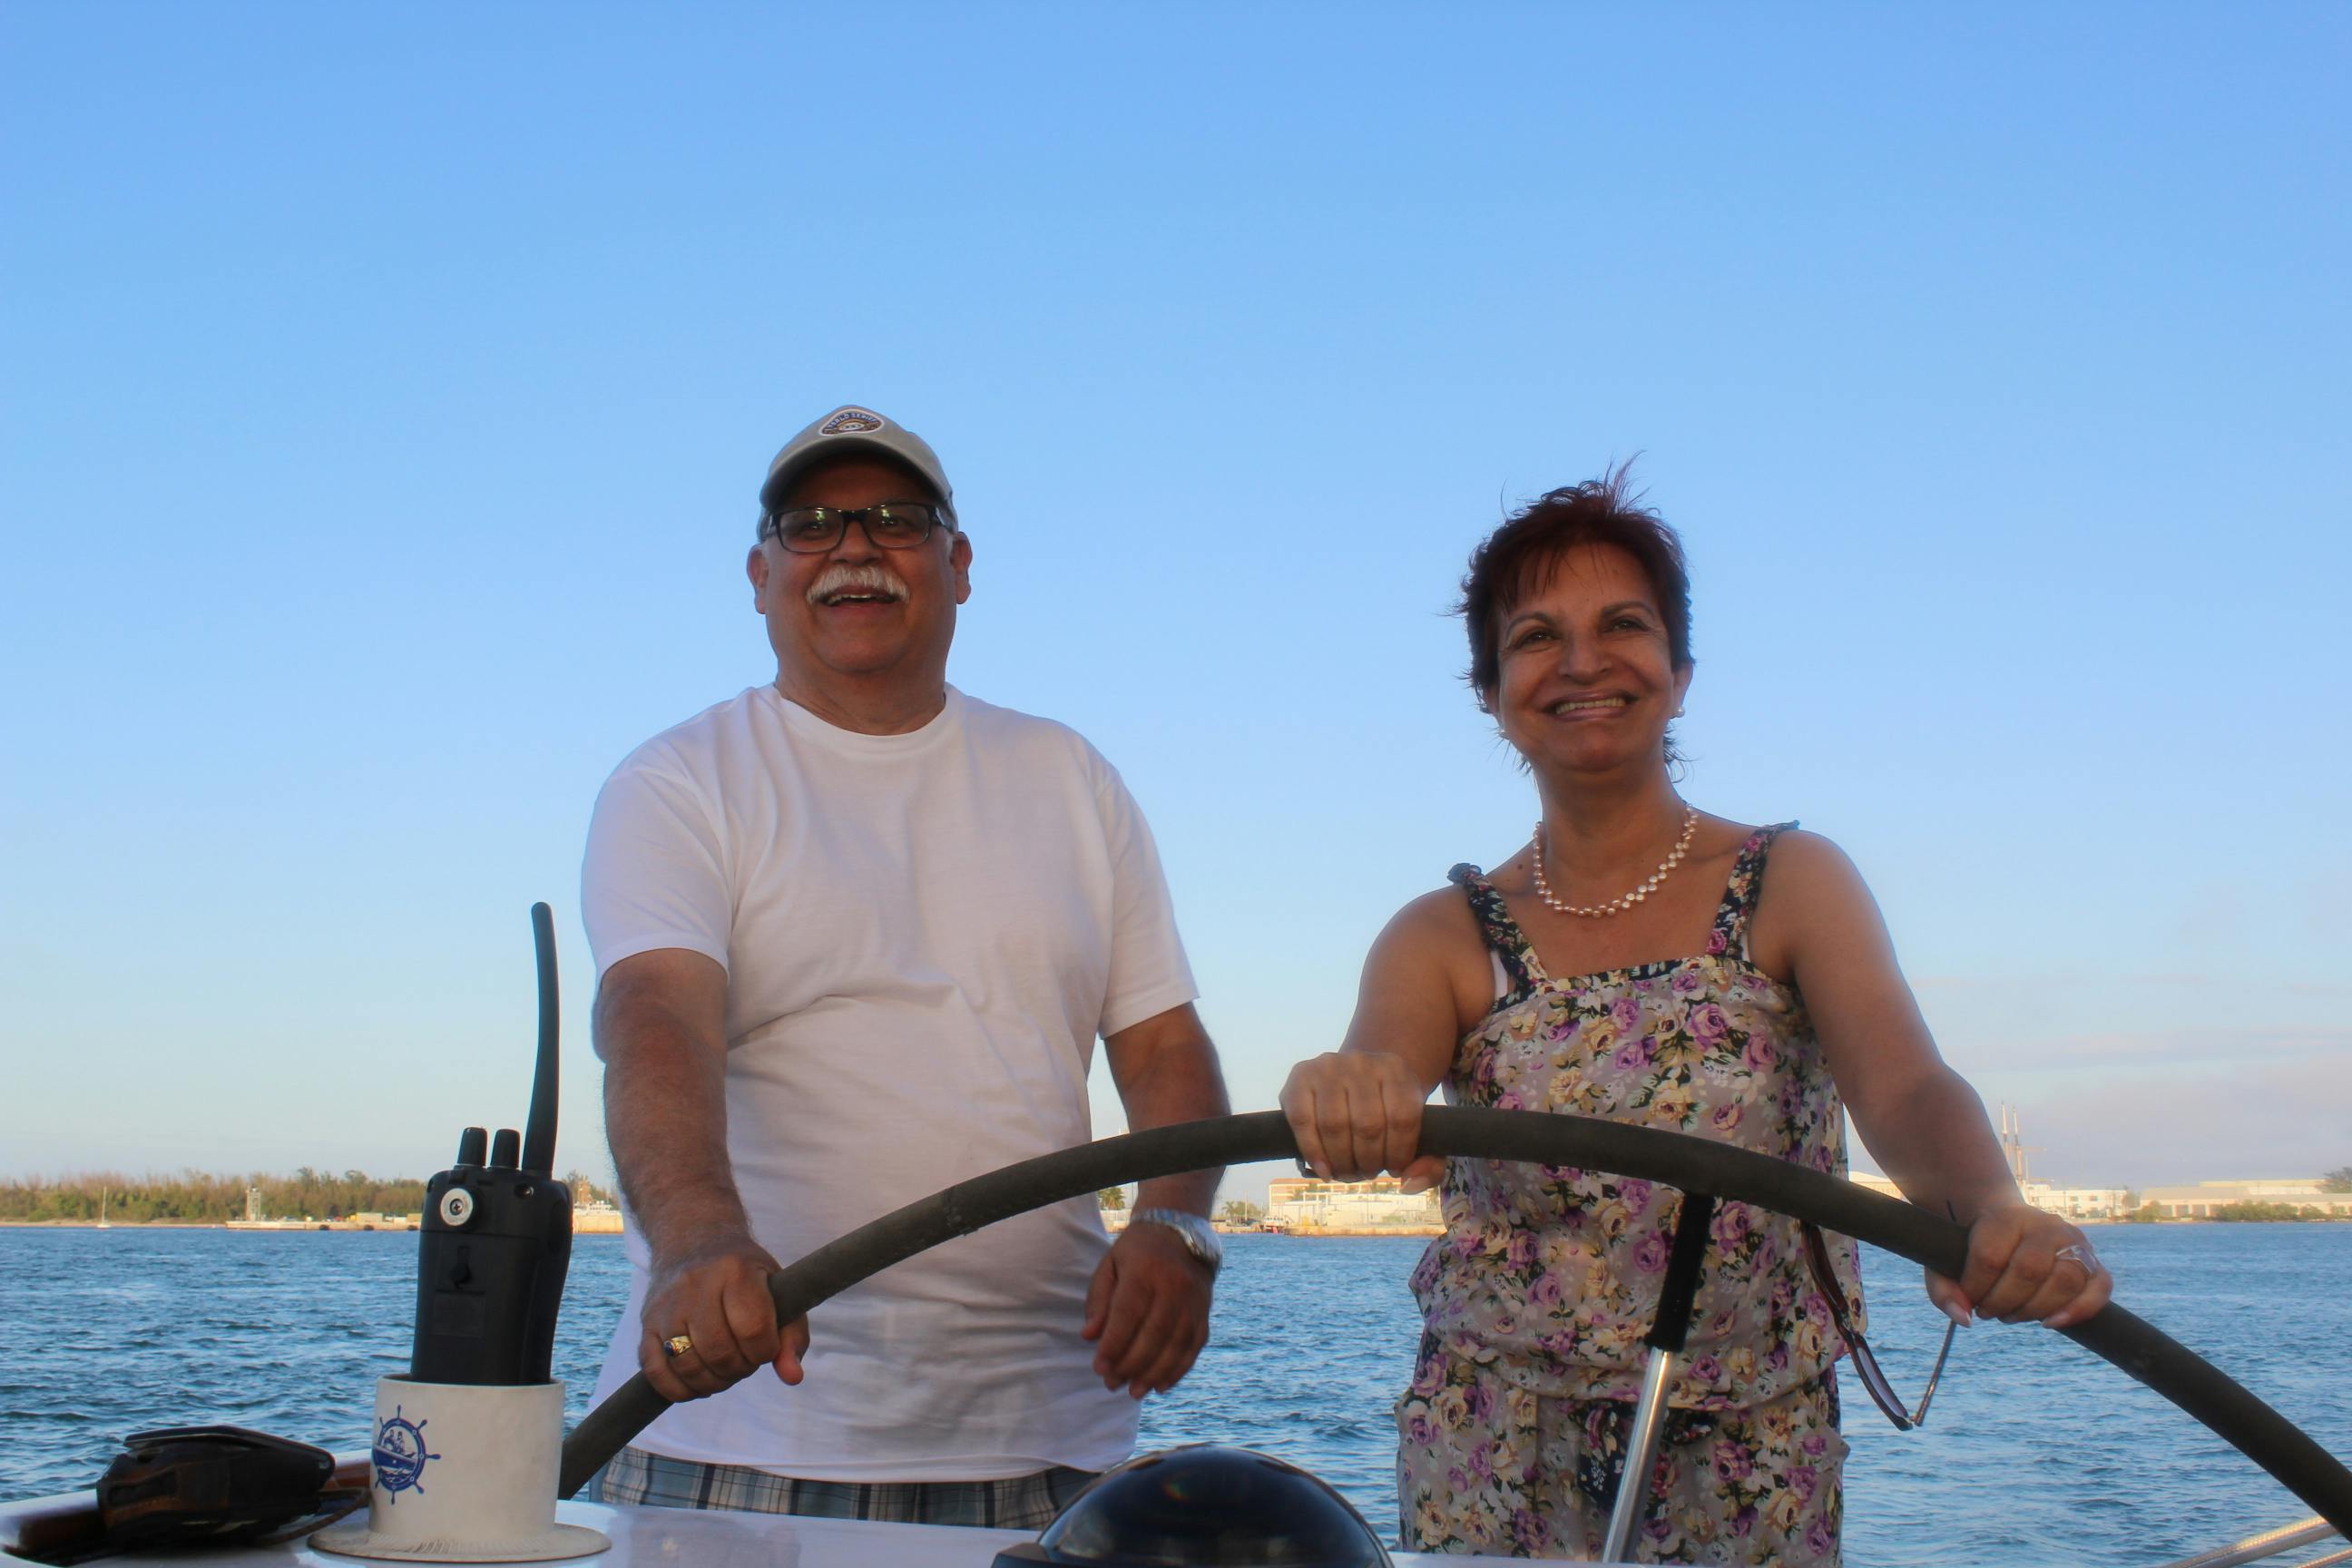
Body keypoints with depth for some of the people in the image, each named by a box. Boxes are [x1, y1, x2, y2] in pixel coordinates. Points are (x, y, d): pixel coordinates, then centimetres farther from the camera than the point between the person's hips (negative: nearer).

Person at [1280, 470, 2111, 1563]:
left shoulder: (1794, 886, -2)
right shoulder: (1445, 937, 0)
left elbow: (1905, 1088, -18)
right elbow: (1375, 1078, -20)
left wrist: (1990, 1215, -40)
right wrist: (1342, 1094, -45)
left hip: (1754, 1465, 0)